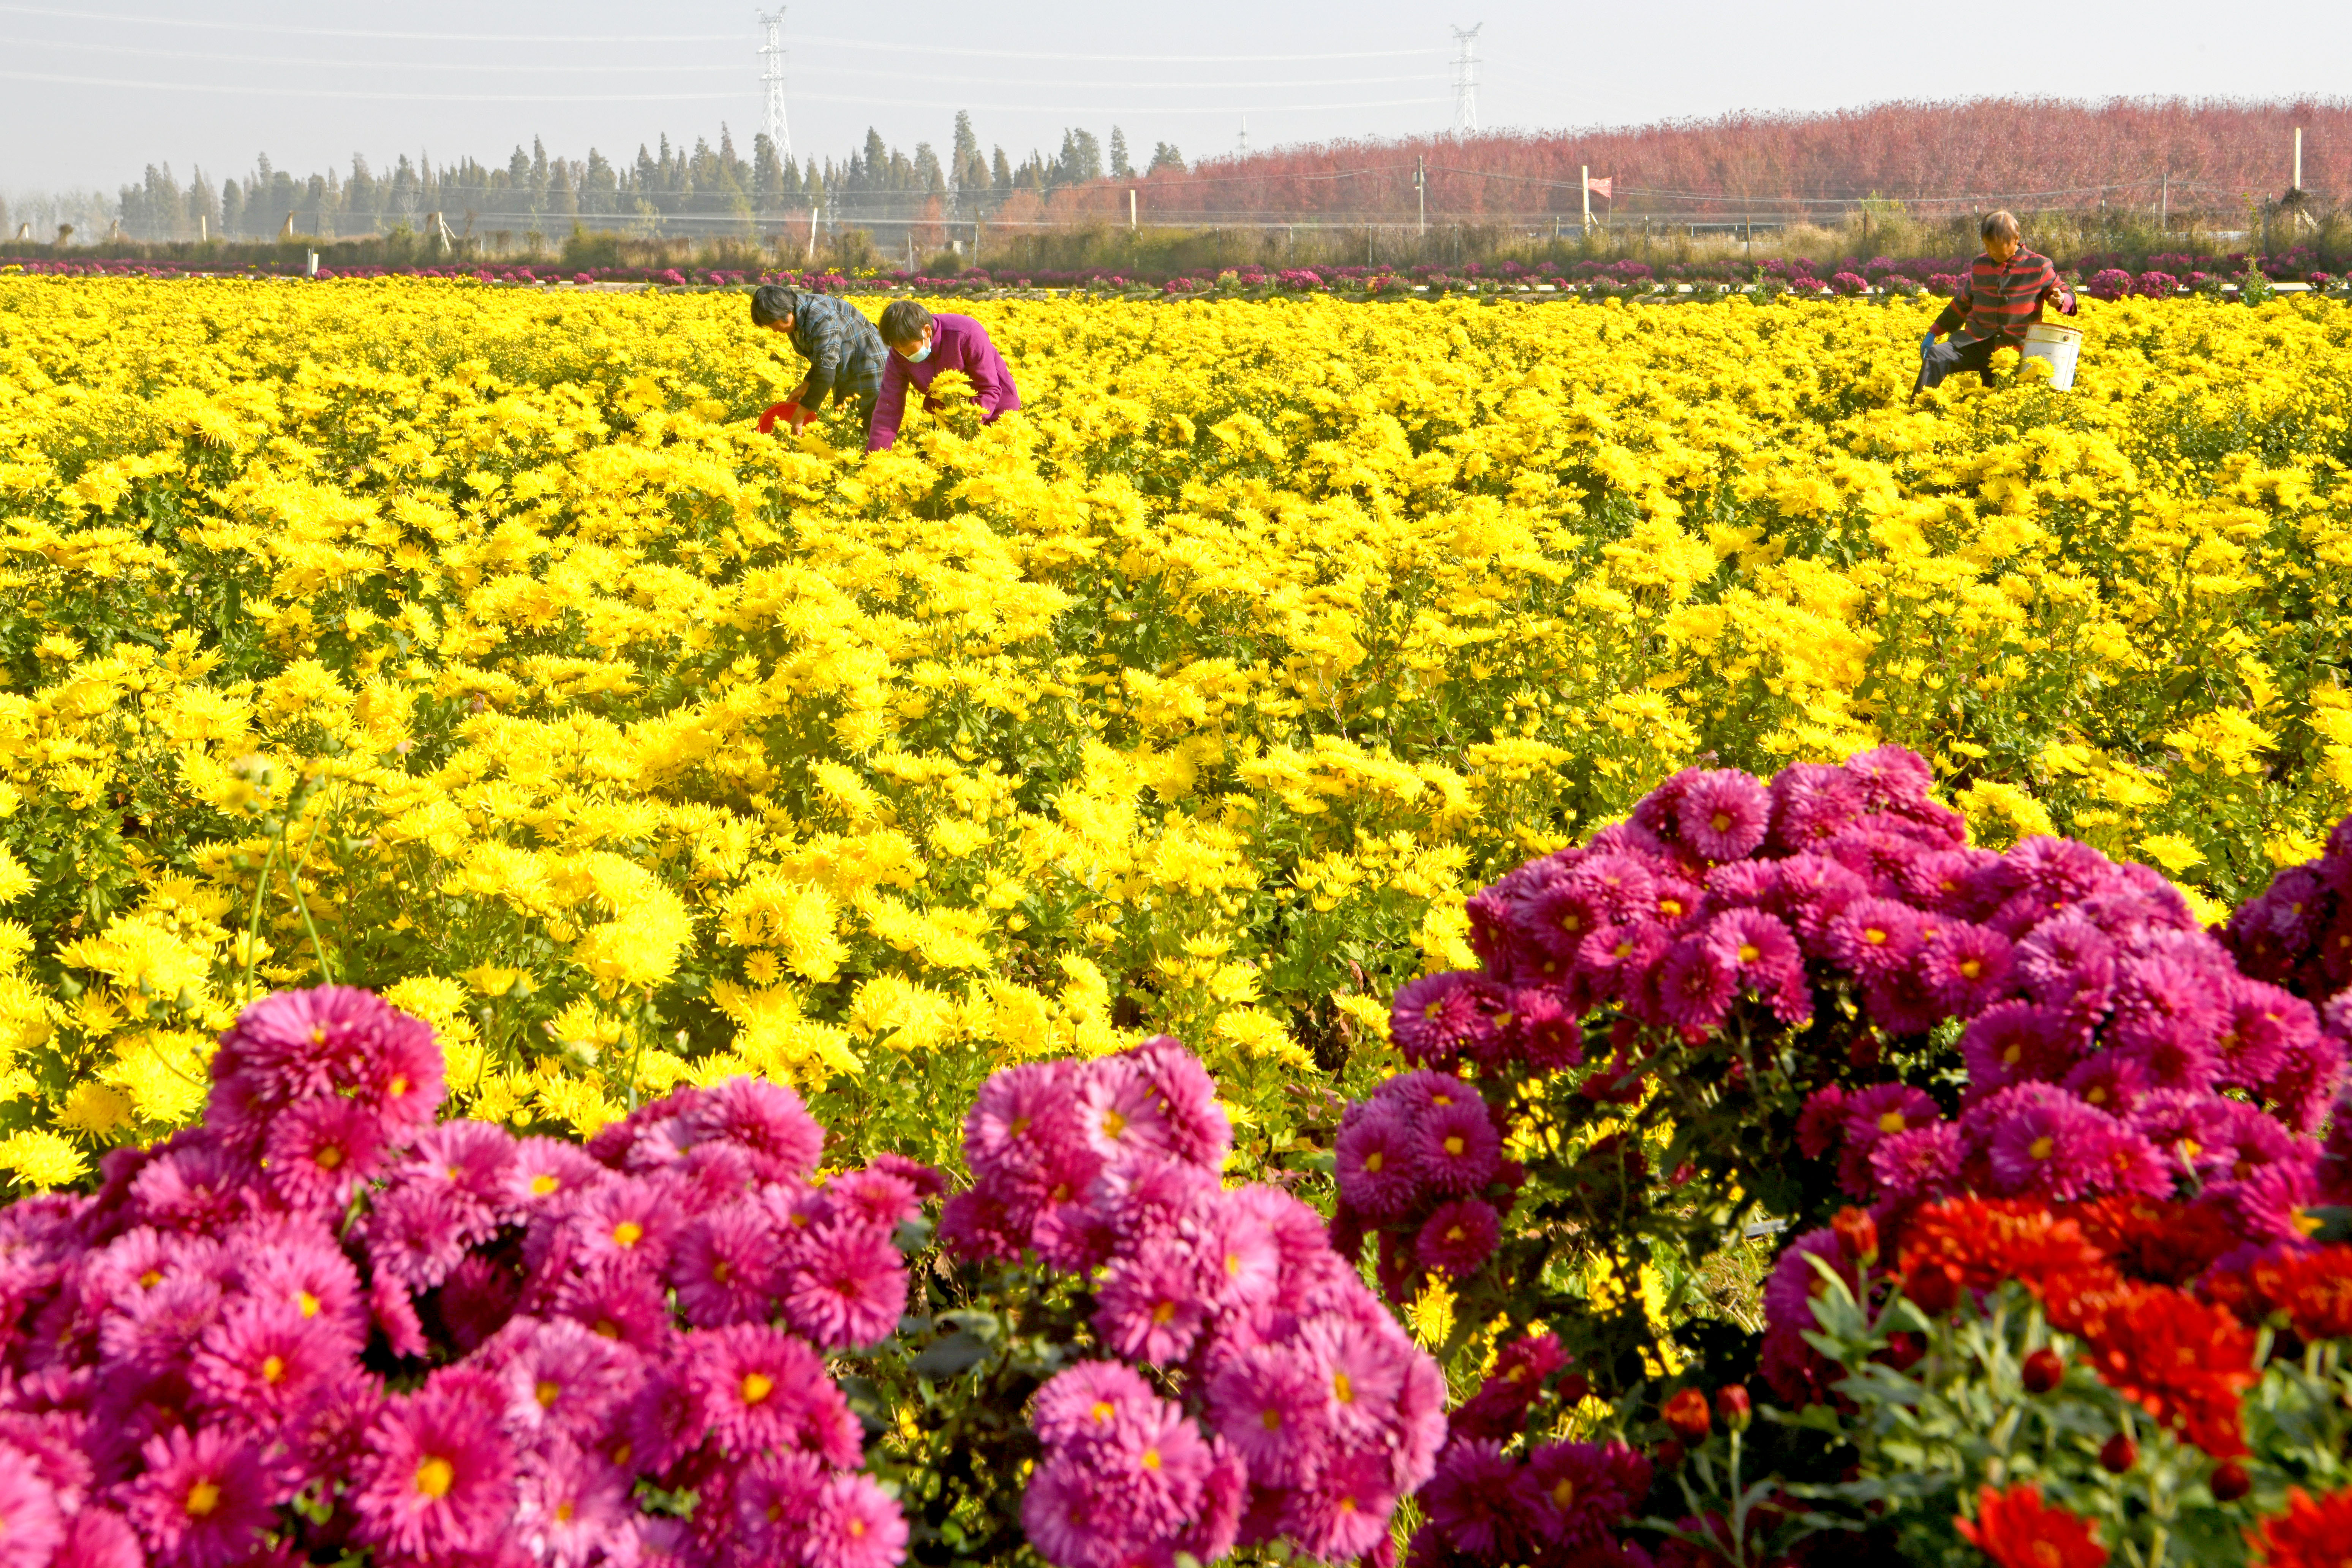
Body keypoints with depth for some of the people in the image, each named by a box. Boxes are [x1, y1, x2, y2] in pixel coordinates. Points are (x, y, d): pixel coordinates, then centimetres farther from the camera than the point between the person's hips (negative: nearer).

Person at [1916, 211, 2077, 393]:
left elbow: (2067, 295, 9)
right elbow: (1962, 303, 23)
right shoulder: (1981, 265, 12)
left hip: (2013, 350, -2)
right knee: (1934, 357, -24)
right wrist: (1933, 333, 20)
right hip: (1976, 342, 2)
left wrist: (2062, 300, -18)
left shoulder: (2038, 266, 2)